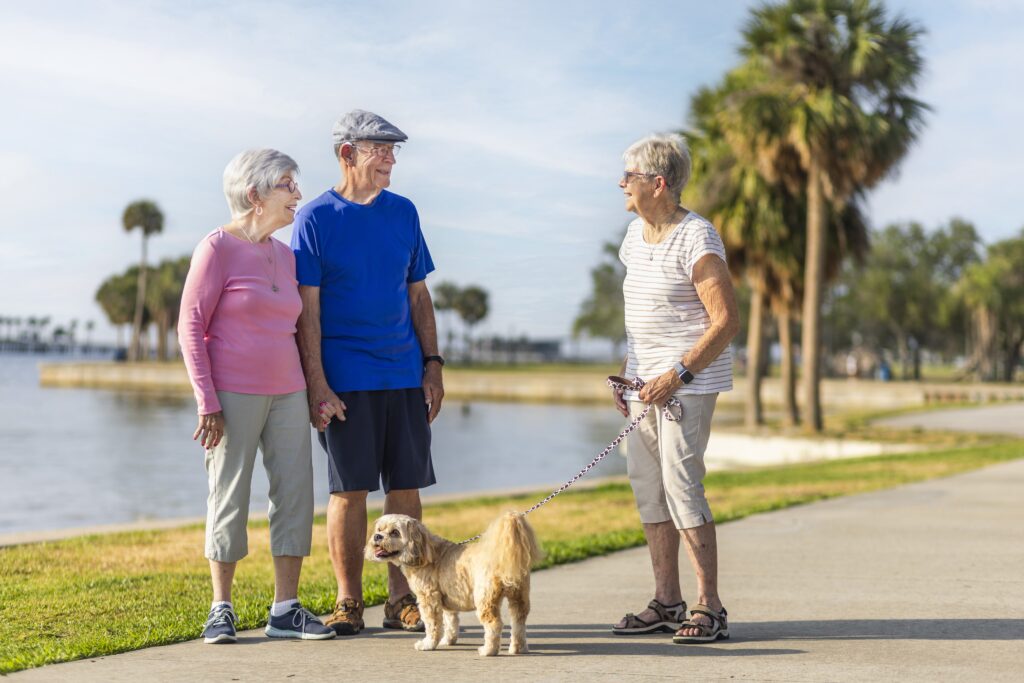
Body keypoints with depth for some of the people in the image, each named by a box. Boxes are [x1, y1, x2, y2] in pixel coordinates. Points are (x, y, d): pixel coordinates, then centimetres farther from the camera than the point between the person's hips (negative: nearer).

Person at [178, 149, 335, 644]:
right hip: (233, 394, -6)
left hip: (286, 393, 6)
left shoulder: (285, 255, 13)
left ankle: (285, 609, 8)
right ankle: (221, 609, 10)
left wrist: (313, 391, 16)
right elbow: (190, 325, -9)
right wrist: (207, 401, -14)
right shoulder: (217, 248, -6)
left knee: (295, 492, 2)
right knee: (229, 497, -1)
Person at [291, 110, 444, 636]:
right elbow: (307, 308, -5)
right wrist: (315, 384, -12)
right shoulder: (315, 218, -3)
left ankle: (402, 601, 14)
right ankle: (348, 603, 11)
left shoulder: (403, 212, 11)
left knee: (406, 486, 5)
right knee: (349, 489, 1)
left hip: (405, 373, 4)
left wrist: (432, 365, 7)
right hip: (345, 378, -4)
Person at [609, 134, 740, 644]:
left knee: (681, 487, -11)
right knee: (648, 488, 8)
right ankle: (666, 602, 16)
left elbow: (726, 321, -16)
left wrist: (677, 374, -20)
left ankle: (709, 607, -4)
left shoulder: (696, 241, -14)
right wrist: (626, 373, 16)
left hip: (687, 384, -9)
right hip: (646, 382, 9)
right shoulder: (636, 234, 13)